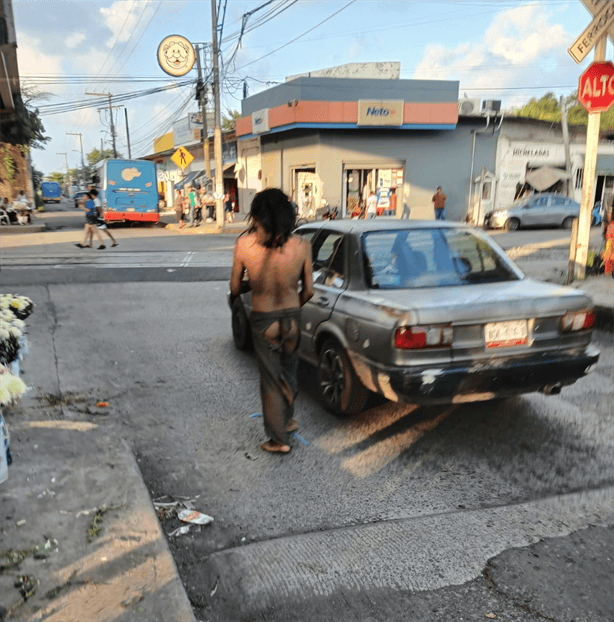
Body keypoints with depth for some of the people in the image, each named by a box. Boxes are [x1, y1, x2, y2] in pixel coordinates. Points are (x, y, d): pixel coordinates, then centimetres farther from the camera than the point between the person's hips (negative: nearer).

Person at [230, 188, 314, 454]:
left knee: (270, 380, 15)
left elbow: (235, 288, -6)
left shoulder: (244, 244, -17)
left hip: (263, 321, -1)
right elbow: (308, 291, -5)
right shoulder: (302, 245, -14)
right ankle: (287, 420, 46)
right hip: (291, 318, 2)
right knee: (289, 373, 26)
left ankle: (278, 439, 27)